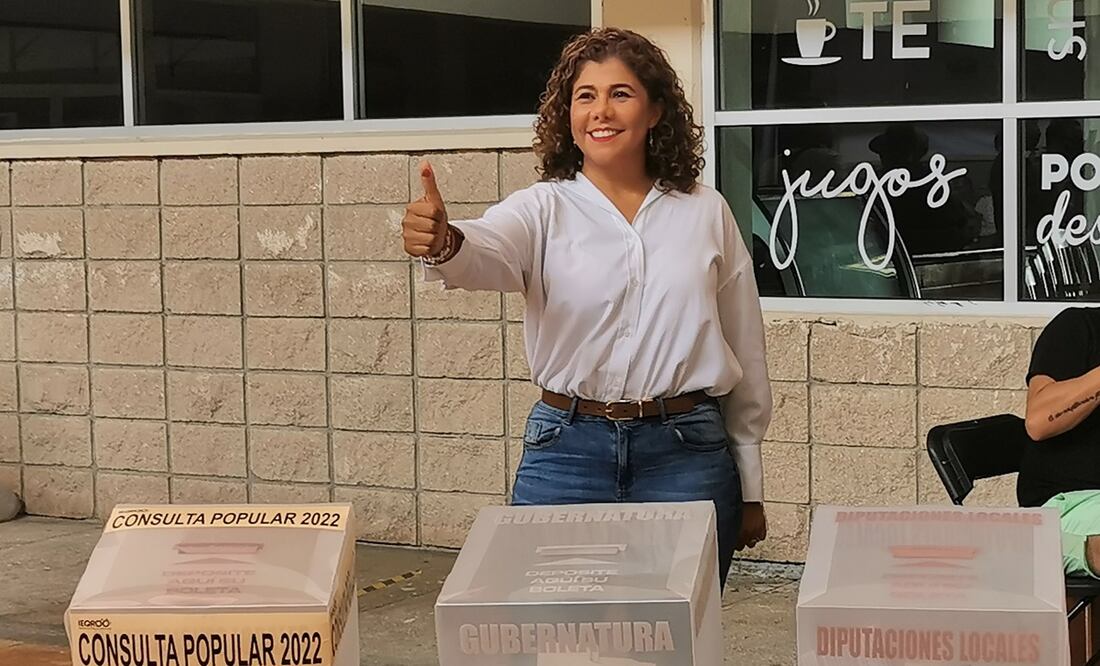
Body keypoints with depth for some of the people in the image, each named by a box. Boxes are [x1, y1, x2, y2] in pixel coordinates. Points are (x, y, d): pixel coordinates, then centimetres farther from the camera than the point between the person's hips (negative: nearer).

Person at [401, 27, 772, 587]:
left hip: (686, 455, 1)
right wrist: (443, 244, -47)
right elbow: (487, 255, -23)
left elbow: (744, 351, 12)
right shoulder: (543, 209, 1)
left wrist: (751, 487, 14)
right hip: (567, 451, -1)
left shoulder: (705, 212, 7)